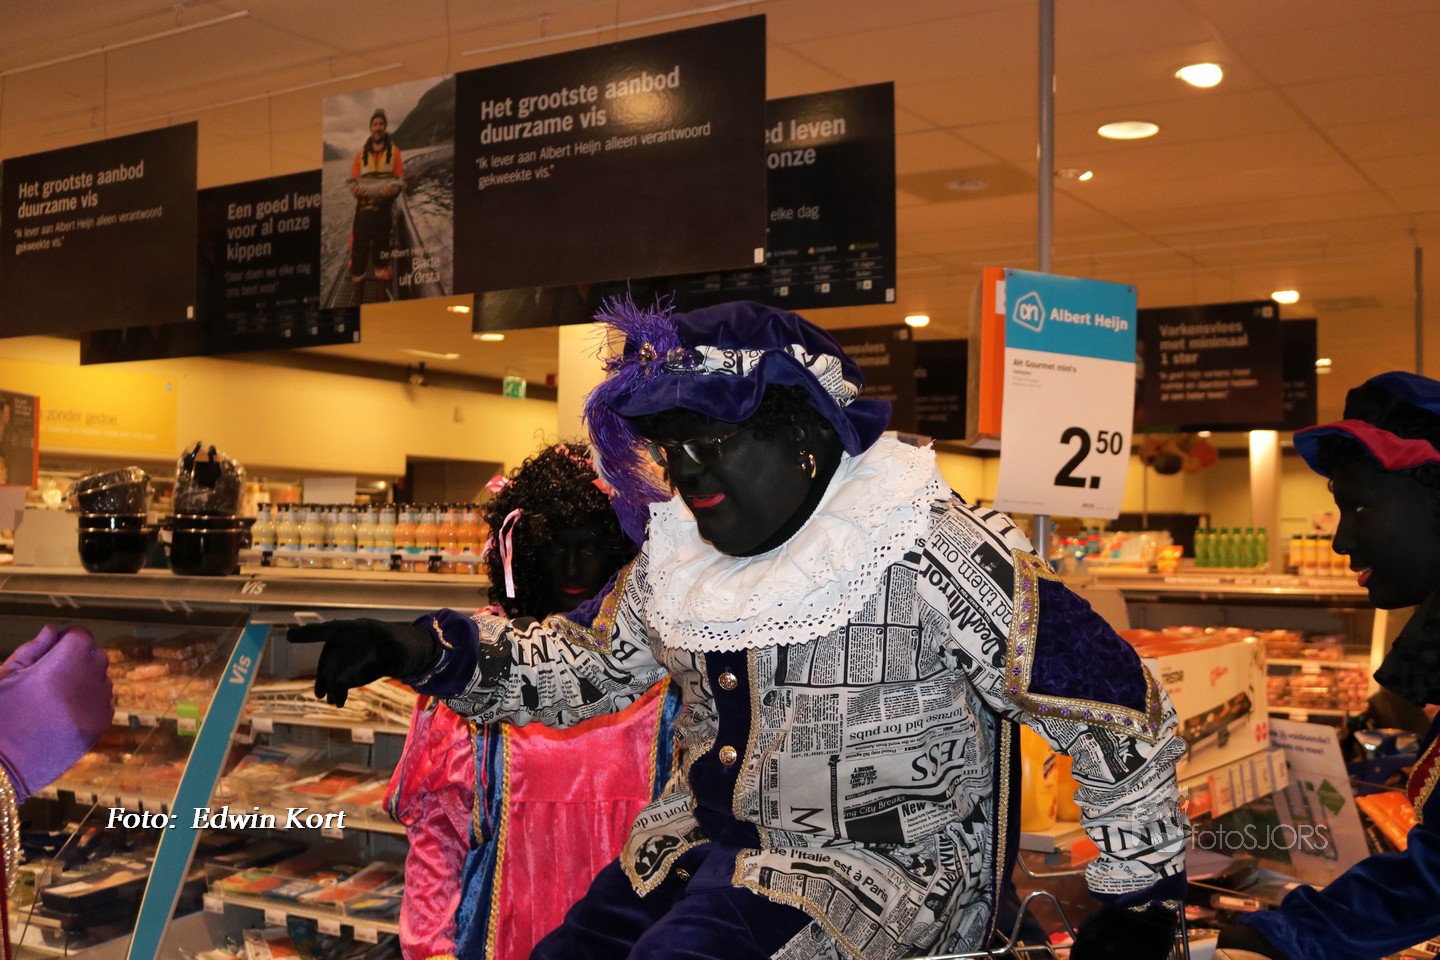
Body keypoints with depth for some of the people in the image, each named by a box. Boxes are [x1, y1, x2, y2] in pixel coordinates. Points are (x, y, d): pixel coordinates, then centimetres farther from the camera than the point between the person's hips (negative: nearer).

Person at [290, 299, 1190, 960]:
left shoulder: (930, 551, -18)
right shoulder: (677, 554, 5)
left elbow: (1115, 702, -12)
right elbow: (591, 669, 17)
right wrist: (433, 652, 1)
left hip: (874, 865, -7)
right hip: (703, 843, 7)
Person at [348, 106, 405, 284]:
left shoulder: (394, 151, 6)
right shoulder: (361, 154, 11)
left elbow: (400, 181, 2)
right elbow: (353, 182, 9)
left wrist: (391, 189, -20)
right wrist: (358, 189, -15)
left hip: (384, 207, -1)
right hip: (364, 207, 1)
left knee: (382, 244, 6)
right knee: (359, 245, -3)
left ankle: (382, 272, 14)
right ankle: (356, 275, 3)